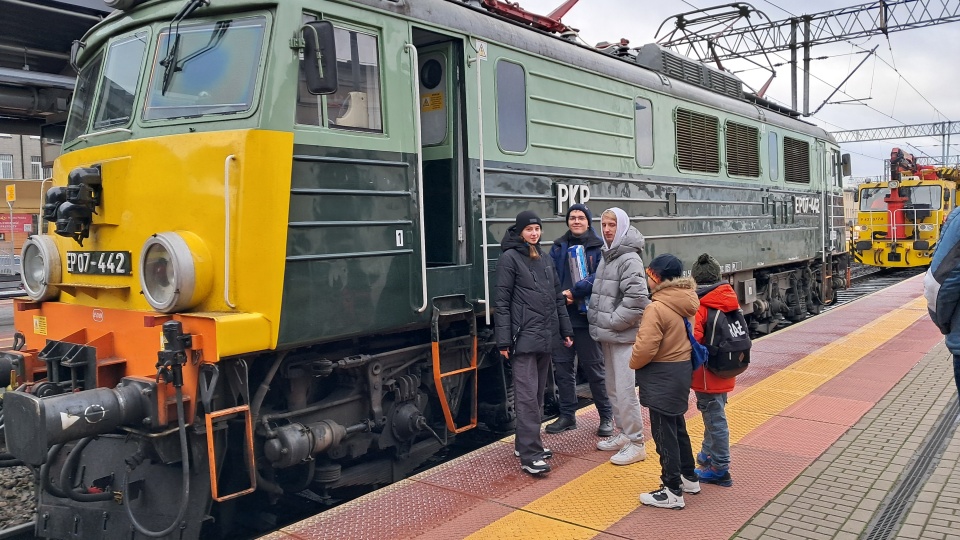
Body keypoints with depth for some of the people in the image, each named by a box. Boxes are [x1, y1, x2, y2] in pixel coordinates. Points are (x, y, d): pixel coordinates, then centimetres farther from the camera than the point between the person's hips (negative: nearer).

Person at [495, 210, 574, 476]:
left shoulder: (545, 259, 16)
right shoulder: (509, 258, -5)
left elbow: (558, 297, 20)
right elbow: (502, 302, -9)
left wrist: (566, 330, 16)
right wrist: (503, 340, -14)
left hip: (545, 336, 7)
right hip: (524, 337, -7)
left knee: (538, 394, 12)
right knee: (527, 395, -9)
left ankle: (525, 443, 23)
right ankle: (529, 455, -6)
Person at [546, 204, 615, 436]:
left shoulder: (598, 247, -1)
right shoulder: (559, 247, 11)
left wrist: (575, 292, -20)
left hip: (587, 315, -4)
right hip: (561, 315, 4)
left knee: (593, 367, 3)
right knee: (562, 367, 9)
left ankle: (606, 416, 18)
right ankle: (567, 415, 22)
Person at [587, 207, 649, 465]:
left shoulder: (629, 259, -15)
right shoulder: (606, 256, 13)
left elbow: (637, 300, -23)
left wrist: (612, 322, -17)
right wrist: (598, 322, 9)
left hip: (623, 337, -9)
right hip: (608, 337, 9)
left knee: (625, 390, -5)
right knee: (613, 388, 17)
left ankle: (636, 444, 7)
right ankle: (623, 434, 31)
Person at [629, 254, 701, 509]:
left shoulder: (657, 308, -23)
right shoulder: (685, 302, 4)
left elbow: (645, 347, -25)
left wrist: (633, 362, -6)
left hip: (662, 378, -9)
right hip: (682, 370, 9)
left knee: (664, 432, 1)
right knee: (677, 426, 22)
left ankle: (673, 492, 9)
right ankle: (689, 477, 36)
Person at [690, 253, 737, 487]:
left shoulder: (699, 306, -21)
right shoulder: (730, 300, 3)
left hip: (707, 375, -8)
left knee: (715, 418, 3)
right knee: (714, 415, 22)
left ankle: (720, 469, 14)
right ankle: (708, 455, 39)